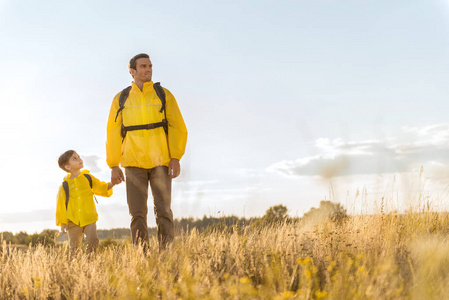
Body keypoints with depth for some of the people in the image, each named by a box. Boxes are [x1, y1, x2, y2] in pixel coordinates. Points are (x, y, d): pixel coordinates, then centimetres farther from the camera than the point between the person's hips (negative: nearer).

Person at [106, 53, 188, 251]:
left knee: (163, 211, -3)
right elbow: (113, 133, 9)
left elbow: (177, 127, 3)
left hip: (160, 162, -1)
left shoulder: (164, 95, 7)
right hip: (133, 164, 1)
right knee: (137, 213, -1)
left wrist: (176, 158, -8)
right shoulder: (121, 99, 9)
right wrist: (114, 166, 2)